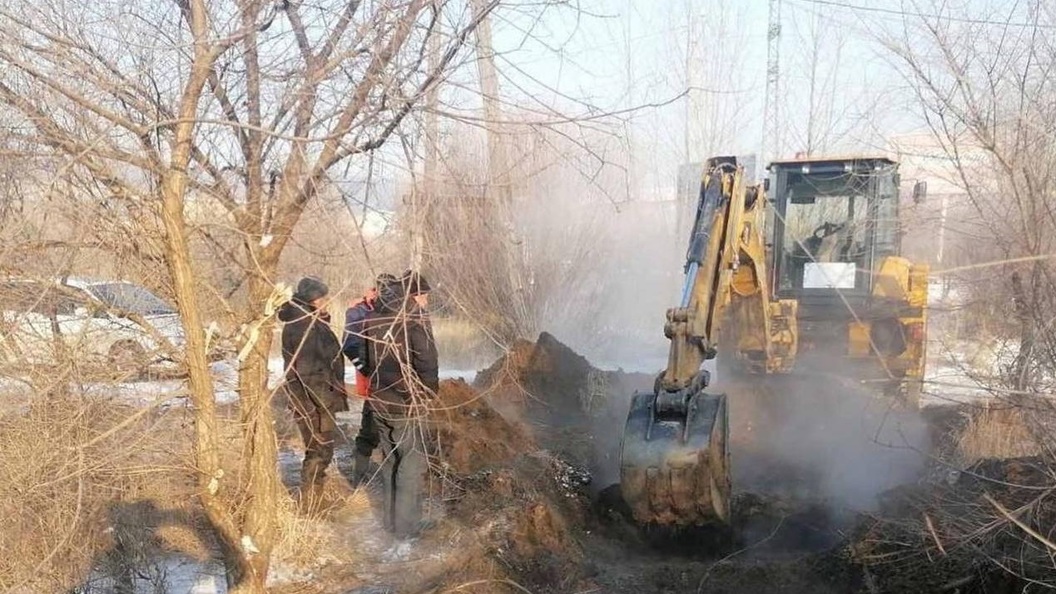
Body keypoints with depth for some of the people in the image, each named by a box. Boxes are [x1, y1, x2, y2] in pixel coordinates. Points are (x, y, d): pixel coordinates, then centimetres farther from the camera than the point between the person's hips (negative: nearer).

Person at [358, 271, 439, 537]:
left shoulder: (373, 318, 4)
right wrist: (429, 391, -3)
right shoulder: (414, 320, -16)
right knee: (412, 462, 4)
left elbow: (364, 358, 11)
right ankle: (406, 525, 6)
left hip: (378, 400, 7)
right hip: (407, 404, -6)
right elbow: (427, 364, -18)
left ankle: (391, 520, 25)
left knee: (390, 460, 18)